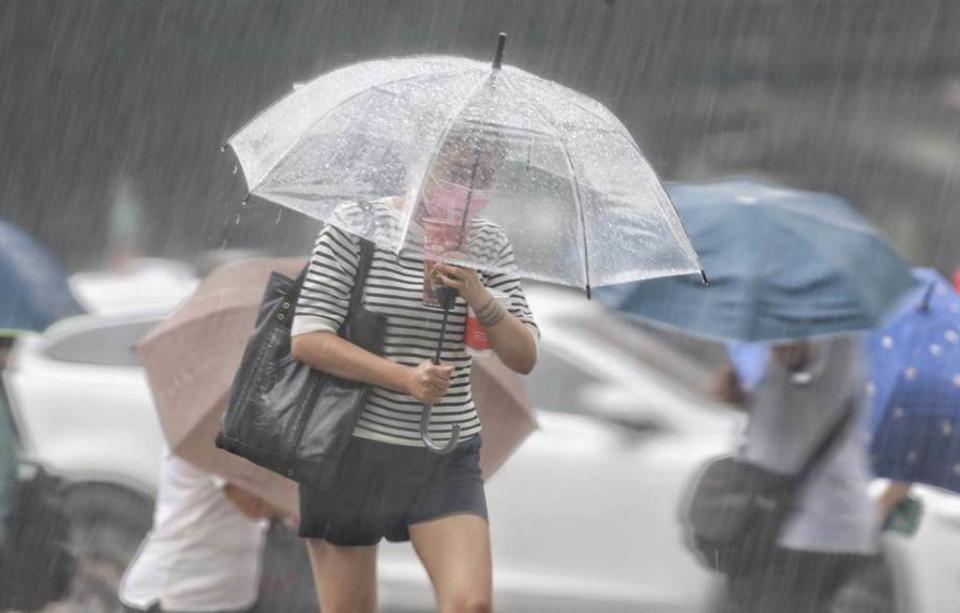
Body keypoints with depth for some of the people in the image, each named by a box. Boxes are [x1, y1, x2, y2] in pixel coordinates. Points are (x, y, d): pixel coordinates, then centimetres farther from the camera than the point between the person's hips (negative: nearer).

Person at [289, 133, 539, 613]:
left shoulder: (488, 245, 4)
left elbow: (524, 358, 0)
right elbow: (307, 339, -14)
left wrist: (482, 300, -19)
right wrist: (404, 378, -24)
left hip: (447, 460, 3)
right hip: (351, 453, -3)